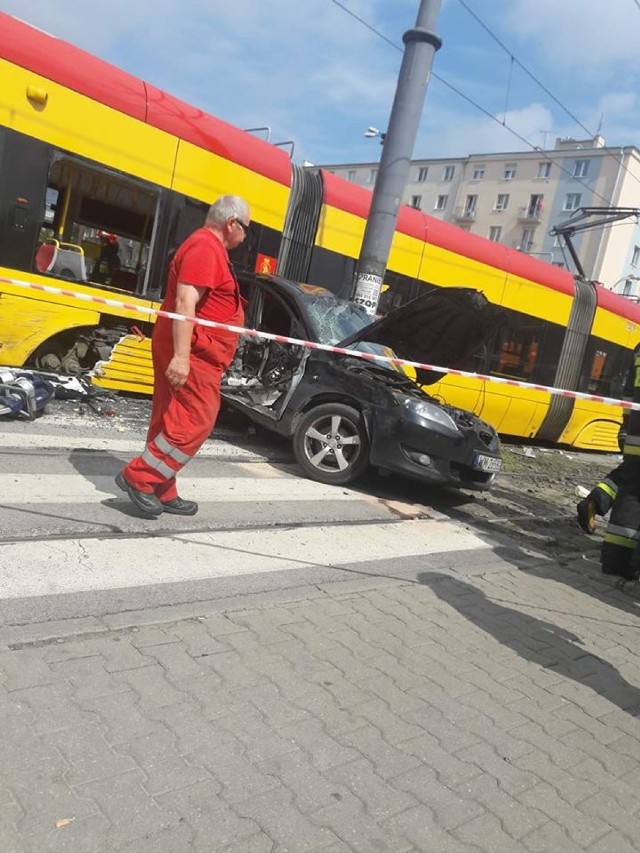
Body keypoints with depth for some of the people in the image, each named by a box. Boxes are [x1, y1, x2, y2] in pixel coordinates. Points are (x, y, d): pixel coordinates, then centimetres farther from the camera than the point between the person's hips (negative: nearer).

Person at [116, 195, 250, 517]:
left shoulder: (208, 246, 20)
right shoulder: (206, 247, -13)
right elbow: (185, 303, -23)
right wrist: (181, 356, -28)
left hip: (190, 352, 11)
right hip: (193, 354, -11)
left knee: (172, 421, 10)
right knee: (195, 422, -10)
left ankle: (161, 492, 16)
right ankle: (139, 477, -5)